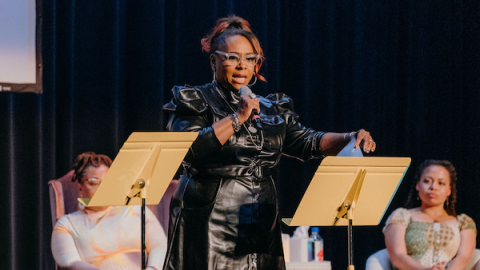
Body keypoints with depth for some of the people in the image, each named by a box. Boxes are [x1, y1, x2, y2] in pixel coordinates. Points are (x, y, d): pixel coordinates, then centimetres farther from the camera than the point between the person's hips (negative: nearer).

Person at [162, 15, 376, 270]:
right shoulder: (194, 101, 0)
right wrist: (237, 118, -17)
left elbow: (307, 142, 9)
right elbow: (189, 150, -16)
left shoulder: (271, 109, 17)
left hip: (259, 226, 5)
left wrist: (350, 139, -8)